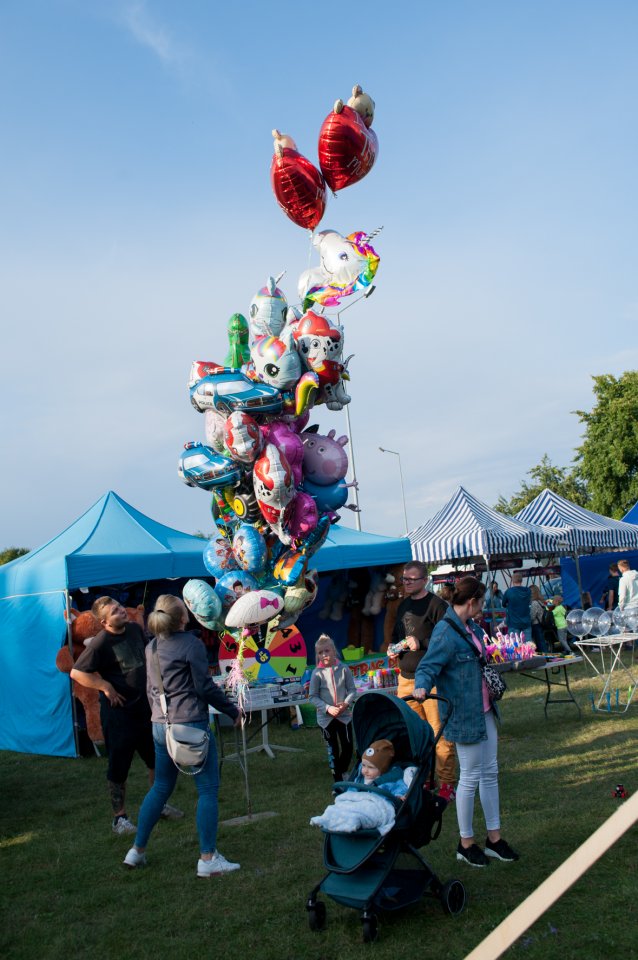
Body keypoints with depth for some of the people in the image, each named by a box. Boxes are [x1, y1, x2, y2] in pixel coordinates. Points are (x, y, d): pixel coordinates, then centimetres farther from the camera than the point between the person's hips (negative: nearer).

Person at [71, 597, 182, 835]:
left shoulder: (135, 629, 2)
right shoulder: (101, 643, -18)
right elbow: (76, 673, -20)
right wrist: (105, 687, -22)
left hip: (145, 706, 7)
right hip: (118, 711, -7)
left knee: (158, 759, 17)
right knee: (119, 767, 4)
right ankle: (119, 816, 19)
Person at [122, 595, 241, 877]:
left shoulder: (152, 647, 10)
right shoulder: (191, 644, -11)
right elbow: (205, 687, -10)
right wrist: (233, 711, 0)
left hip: (161, 726, 8)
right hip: (191, 724, -8)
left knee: (161, 787, 20)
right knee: (207, 788, 1)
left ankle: (137, 851, 24)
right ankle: (208, 859, 2)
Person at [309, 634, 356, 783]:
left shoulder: (343, 669, -6)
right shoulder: (317, 673, -9)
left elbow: (352, 690, 1)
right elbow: (313, 696, -7)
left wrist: (346, 703, -16)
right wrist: (328, 708, -18)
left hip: (344, 714, 1)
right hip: (326, 717, -1)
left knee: (348, 747, 6)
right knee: (333, 749, 8)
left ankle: (343, 771, 34)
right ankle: (338, 779, 20)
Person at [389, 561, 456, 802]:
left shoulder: (436, 605, -9)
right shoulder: (403, 605, 16)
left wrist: (421, 644, -21)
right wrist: (393, 647, 8)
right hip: (406, 678, 8)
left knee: (440, 734, -4)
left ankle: (447, 785, 5)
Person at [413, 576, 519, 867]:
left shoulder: (470, 627, 8)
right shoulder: (445, 632, -20)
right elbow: (428, 666, -23)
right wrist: (421, 686, -42)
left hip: (484, 711, 9)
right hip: (464, 716, -9)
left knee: (490, 772, 15)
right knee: (471, 776, 1)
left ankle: (494, 838, 27)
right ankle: (466, 843, 17)